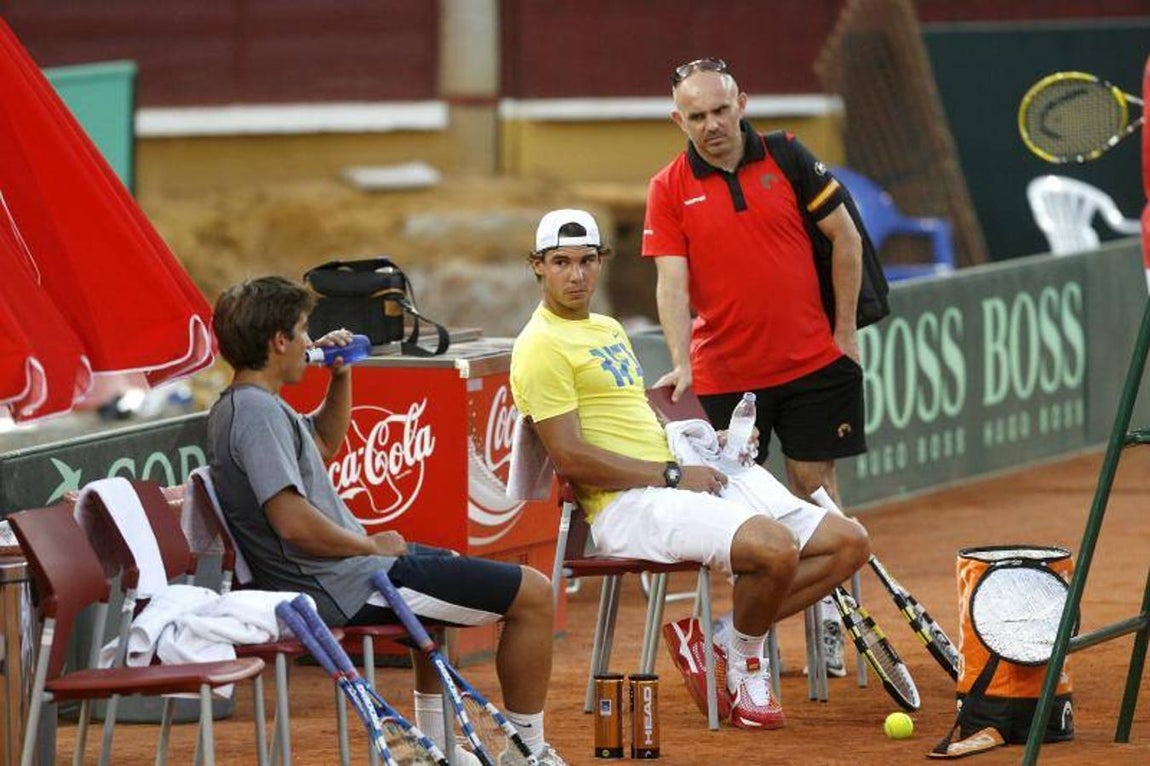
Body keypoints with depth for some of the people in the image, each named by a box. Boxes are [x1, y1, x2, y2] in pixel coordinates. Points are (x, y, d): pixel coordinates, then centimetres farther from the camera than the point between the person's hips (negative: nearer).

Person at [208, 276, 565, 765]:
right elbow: (294, 522, -29)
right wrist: (371, 546, -15)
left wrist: (340, 377, 16)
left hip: (329, 579, 12)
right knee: (532, 595, -6)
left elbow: (324, 442, 32)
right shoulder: (258, 411, -21)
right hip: (347, 587, -12)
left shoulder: (239, 407, 12)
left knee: (446, 568, 40)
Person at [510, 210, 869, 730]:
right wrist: (672, 475, -14)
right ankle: (744, 666, -5)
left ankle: (724, 639, 2)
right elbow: (570, 458, -16)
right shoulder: (541, 347, -8)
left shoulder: (609, 329, 22)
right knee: (775, 547, -32)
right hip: (627, 506, -10)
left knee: (848, 543, 0)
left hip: (688, 482, 10)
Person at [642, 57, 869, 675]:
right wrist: (681, 363, -24)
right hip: (722, 374, 0)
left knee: (814, 482, 1)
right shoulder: (669, 190, -3)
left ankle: (826, 621, 13)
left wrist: (845, 330, 2)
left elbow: (845, 238, 4)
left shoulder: (787, 159, -2)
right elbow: (671, 281, -11)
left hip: (811, 362, 0)